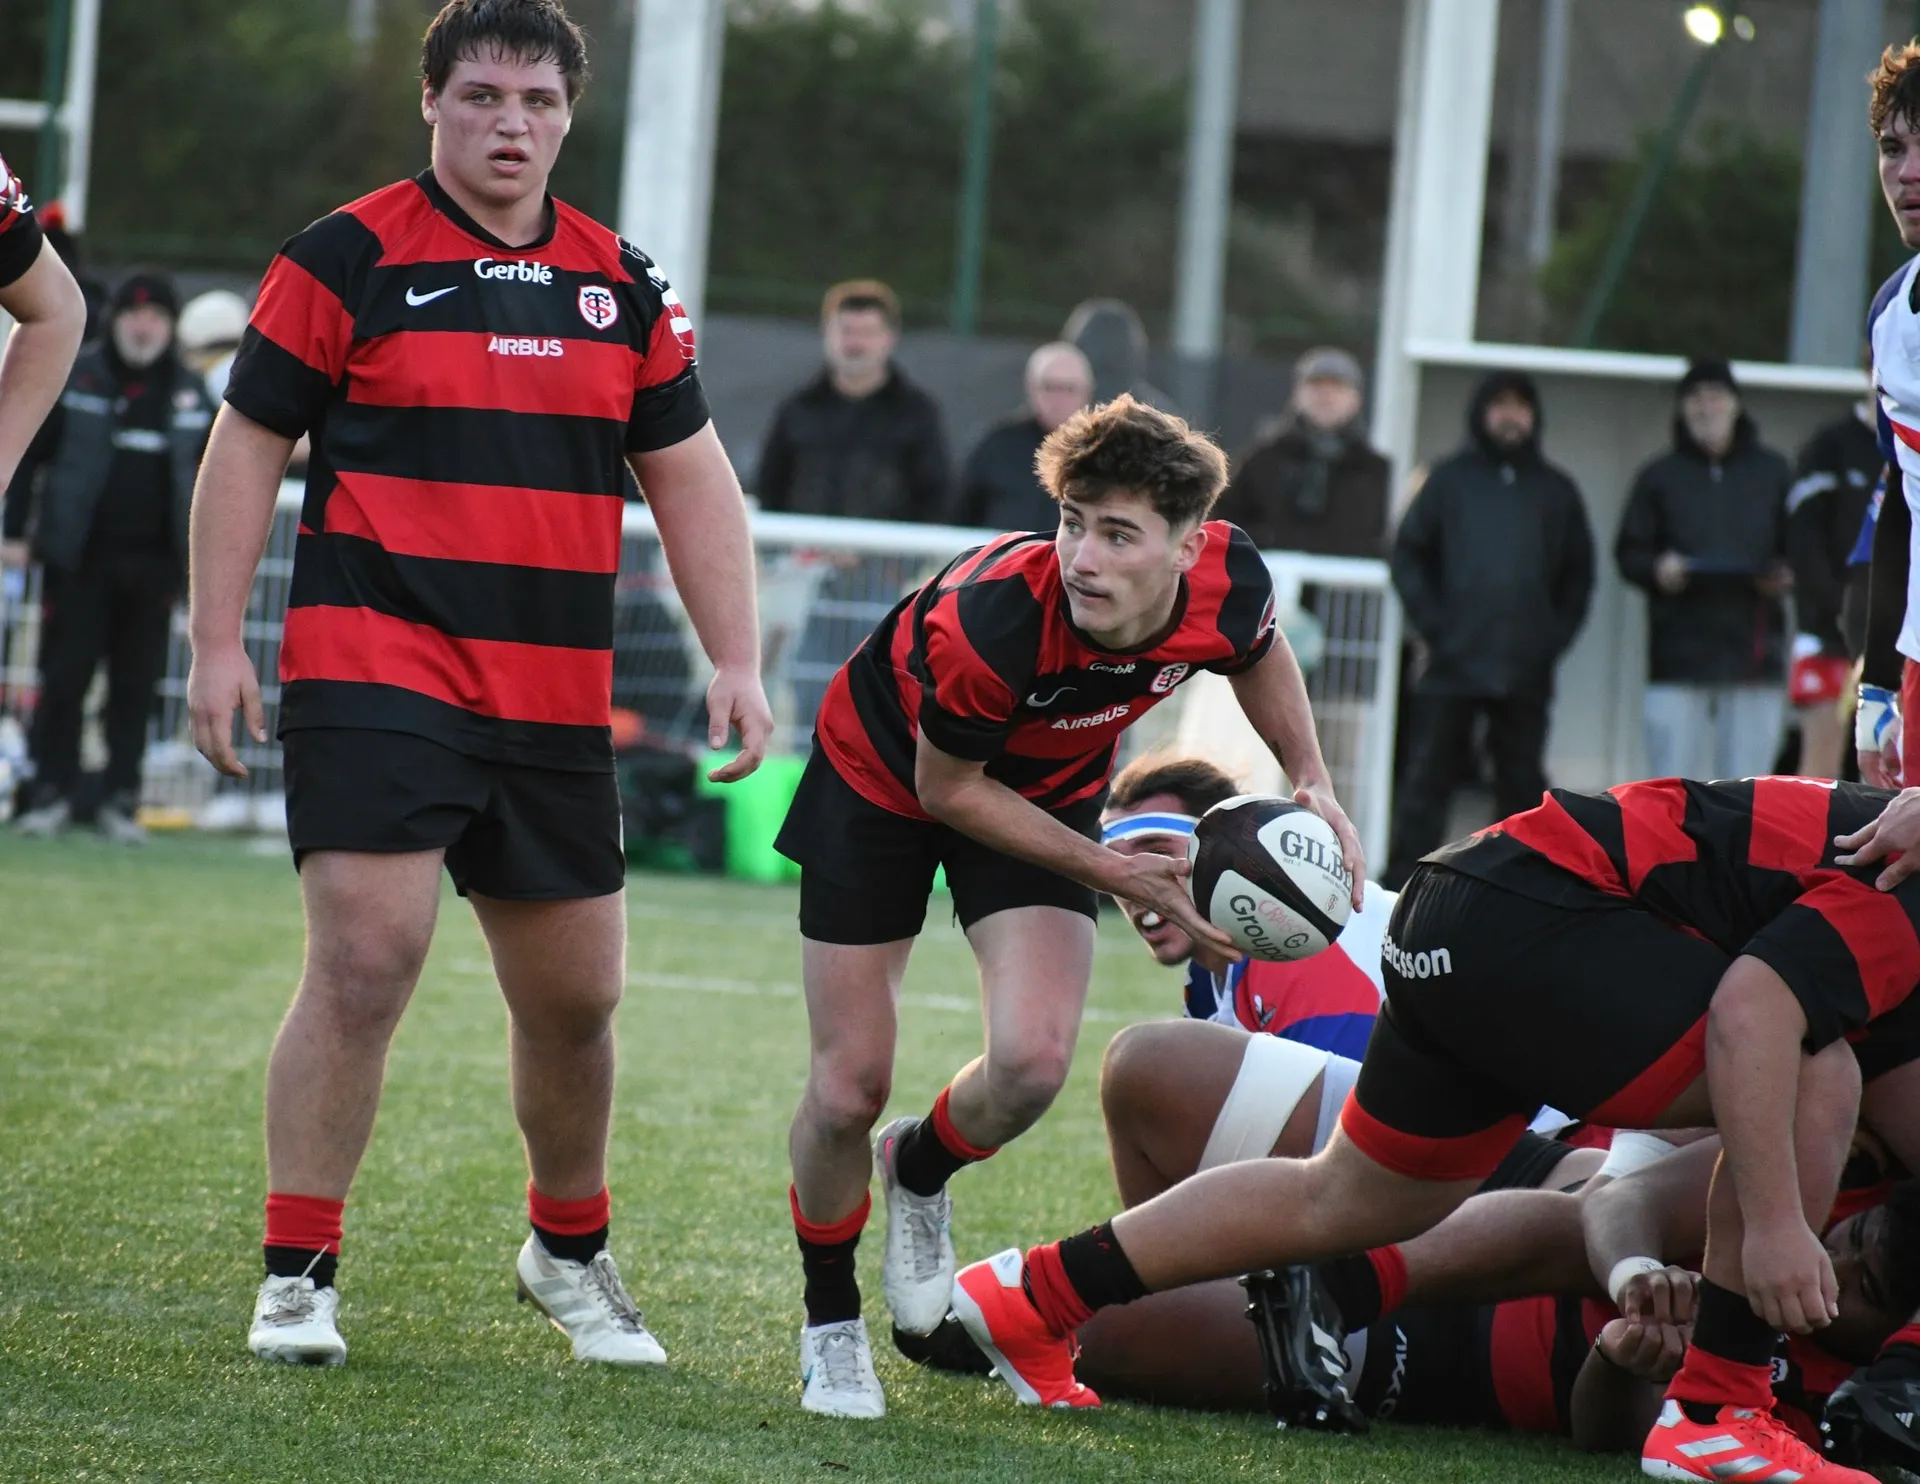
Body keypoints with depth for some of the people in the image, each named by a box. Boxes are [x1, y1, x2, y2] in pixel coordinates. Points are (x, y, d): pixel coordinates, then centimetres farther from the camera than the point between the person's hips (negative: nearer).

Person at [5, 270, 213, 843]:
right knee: (64, 678, -1)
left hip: (154, 565, 2)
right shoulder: (74, 378, 1)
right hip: (79, 559, -2)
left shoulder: (191, 394, 10)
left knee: (137, 686, 4)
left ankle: (122, 798, 10)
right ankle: (52, 791, 6)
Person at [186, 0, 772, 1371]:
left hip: (557, 701, 5)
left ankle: (571, 1252, 32)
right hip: (377, 672, -5)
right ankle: (298, 1275, -7)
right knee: (367, 960, -16)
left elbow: (691, 477, 15)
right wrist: (218, 641, -6)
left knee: (576, 994, 10)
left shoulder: (622, 283, 11)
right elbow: (248, 445, 0)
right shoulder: (348, 257, -2)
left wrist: (737, 662, 7)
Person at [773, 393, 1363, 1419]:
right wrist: (1112, 873, -23)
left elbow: (1259, 655, 1)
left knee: (1032, 1062, -19)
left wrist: (1311, 784, -12)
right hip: (882, 772, -3)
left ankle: (919, 1172, 17)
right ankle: (830, 1320, 24)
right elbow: (947, 791, -22)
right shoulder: (991, 622, -41)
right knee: (848, 1090, -4)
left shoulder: (1228, 584, -27)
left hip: (1045, 785, 3)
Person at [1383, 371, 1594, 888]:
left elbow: (1578, 574, 15)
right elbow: (1409, 555, 5)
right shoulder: (1451, 480, 7)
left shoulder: (1555, 491, 12)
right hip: (1452, 666, -2)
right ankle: (1399, 888, -3)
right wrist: (1433, 627, -6)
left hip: (1526, 671, 2)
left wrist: (1554, 637, 1)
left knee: (1522, 785, 4)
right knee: (1428, 779, -3)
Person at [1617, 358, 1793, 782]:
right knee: (1671, 785, -4)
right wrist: (1656, 570, -10)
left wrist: (1786, 576, -7)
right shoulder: (1660, 476, 10)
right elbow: (1628, 552, 11)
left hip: (1753, 652, 0)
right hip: (1678, 655, 0)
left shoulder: (1771, 472, 9)